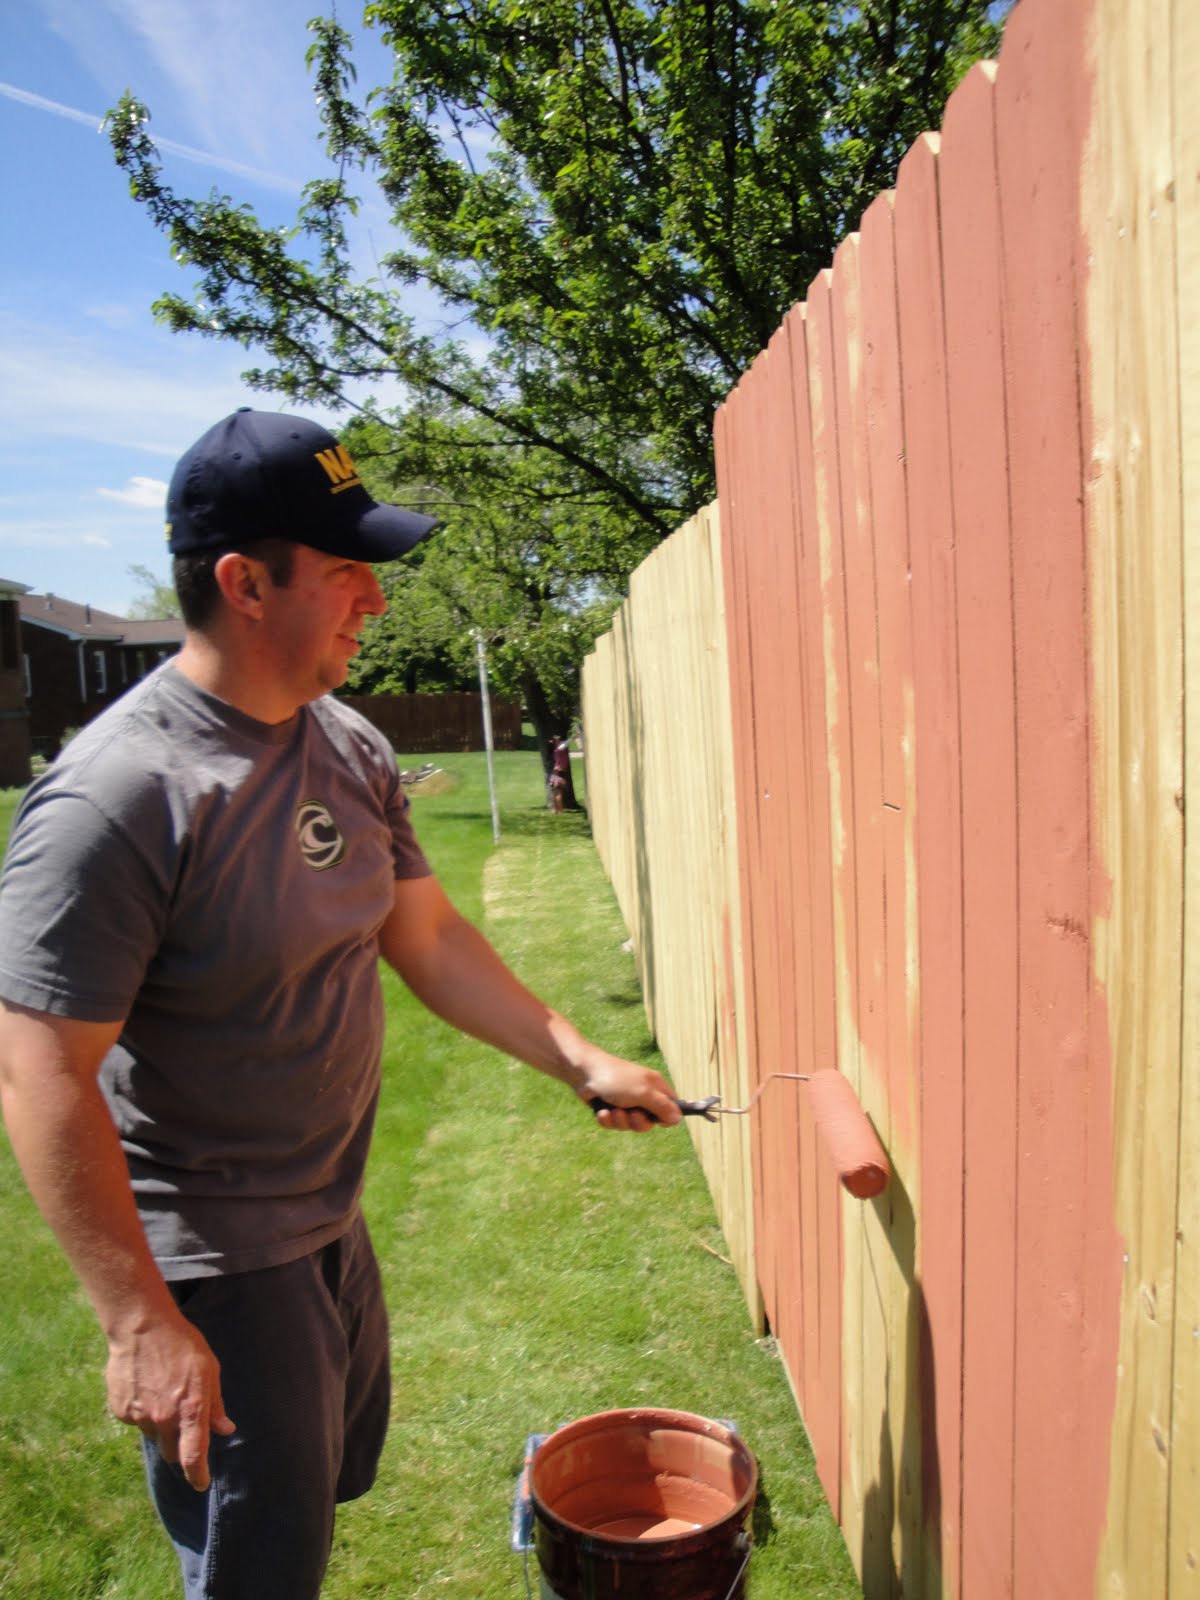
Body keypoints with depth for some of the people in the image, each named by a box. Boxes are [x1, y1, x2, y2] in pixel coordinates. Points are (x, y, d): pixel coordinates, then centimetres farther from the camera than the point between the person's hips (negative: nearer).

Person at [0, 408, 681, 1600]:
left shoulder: (350, 748, -2)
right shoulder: (115, 795, -27)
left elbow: (428, 938, 5)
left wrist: (582, 1063, 1)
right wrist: (140, 1325, -23)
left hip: (331, 1221, 8)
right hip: (208, 1262, -8)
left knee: (340, 1472, 28)